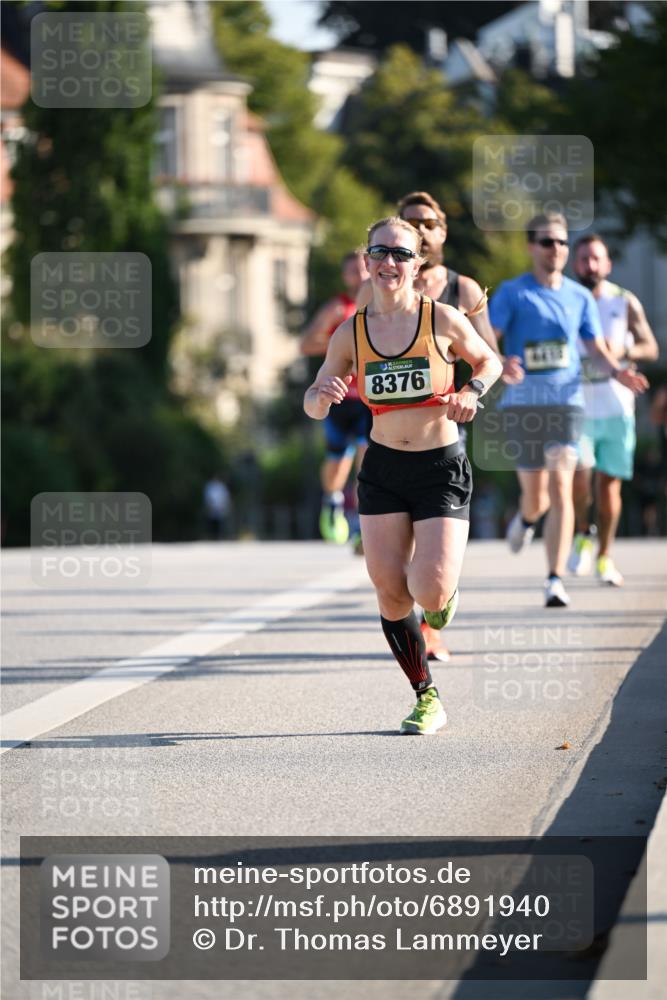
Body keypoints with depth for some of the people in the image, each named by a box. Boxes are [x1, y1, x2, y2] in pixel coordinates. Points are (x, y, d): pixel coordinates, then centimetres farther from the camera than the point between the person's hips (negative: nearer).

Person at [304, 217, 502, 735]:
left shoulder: (444, 320, -6)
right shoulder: (351, 333, 0)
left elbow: (489, 361, 12)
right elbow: (313, 404, 7)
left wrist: (472, 393, -9)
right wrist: (324, 395, -16)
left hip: (442, 468, -3)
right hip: (383, 470, 3)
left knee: (429, 593, -15)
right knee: (390, 592, -3)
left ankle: (446, 590, 25)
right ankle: (427, 699, 14)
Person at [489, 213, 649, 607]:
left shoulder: (580, 296, 9)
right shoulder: (513, 293, 1)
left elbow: (597, 346, 14)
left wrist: (618, 371, -7)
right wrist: (500, 365, -28)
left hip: (566, 401, 1)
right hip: (522, 403, -1)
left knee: (560, 489, -16)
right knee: (535, 496, 7)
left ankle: (556, 581, -17)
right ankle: (527, 519, 47)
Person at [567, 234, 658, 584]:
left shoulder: (625, 303, 4)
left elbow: (651, 348, 6)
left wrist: (624, 350, -13)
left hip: (616, 407, 1)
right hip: (575, 407, -1)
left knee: (610, 482, 4)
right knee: (579, 472, -19)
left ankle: (604, 556, 17)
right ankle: (583, 535, 6)